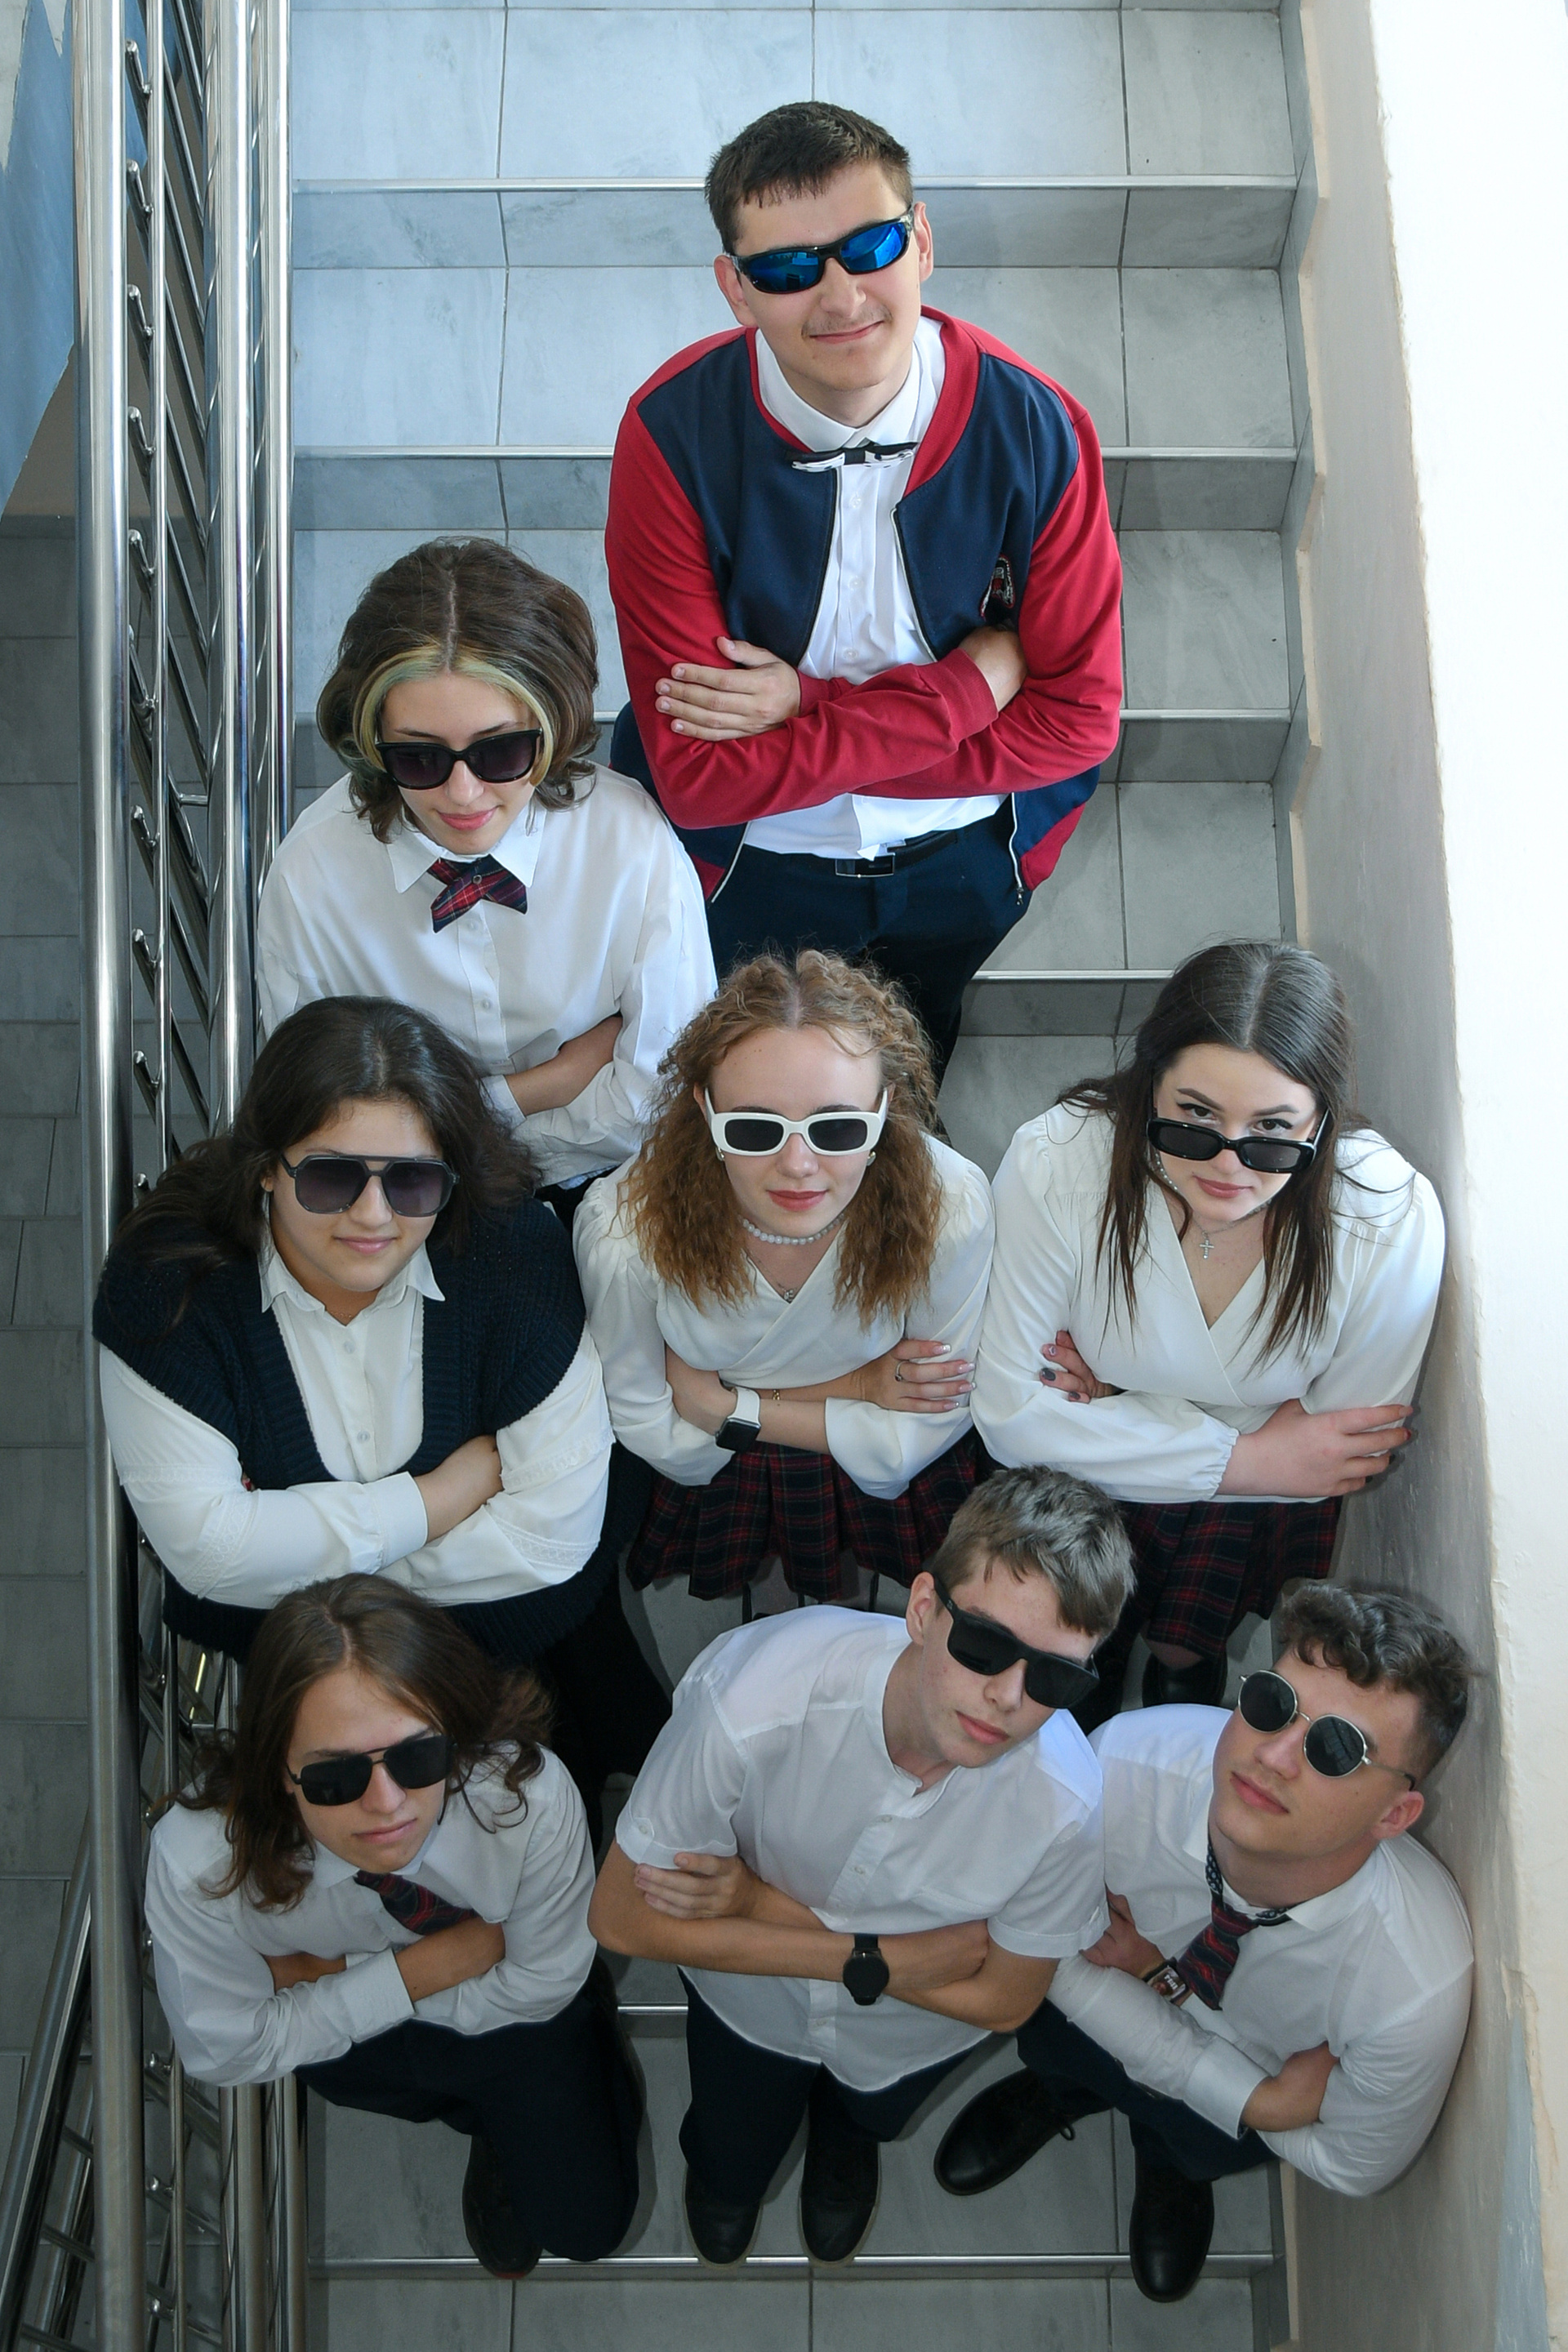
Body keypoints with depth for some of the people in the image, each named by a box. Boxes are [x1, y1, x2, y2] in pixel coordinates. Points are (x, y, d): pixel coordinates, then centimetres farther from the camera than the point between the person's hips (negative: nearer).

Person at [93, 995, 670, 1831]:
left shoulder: (514, 1251, -14)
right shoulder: (166, 1277, -15)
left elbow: (555, 1534, -15)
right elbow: (203, 1545, -21)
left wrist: (298, 1546, -15)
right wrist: (457, 1489, -19)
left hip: (518, 1646, 0)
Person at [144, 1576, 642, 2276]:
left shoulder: (531, 1799, -42)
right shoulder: (195, 1859, -41)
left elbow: (541, 1983, -22)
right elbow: (225, 2052, -24)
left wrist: (332, 1973, -23)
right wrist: (426, 1968, -29)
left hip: (513, 2010, -2)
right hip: (339, 2036, 2)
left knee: (584, 2226, -2)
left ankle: (508, 2137, 31)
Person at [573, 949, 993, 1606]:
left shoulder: (951, 1208, -31)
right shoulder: (623, 1226, -32)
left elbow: (922, 1437, -17)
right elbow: (647, 1428, -17)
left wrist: (723, 1405, -22)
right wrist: (853, 1391, -23)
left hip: (880, 1493, 1)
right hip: (704, 1493, -1)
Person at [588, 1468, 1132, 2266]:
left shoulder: (1066, 1806, -41)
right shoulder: (754, 1698, -44)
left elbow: (1003, 1999, -22)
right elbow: (621, 1916, -30)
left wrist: (764, 1902, -29)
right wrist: (872, 1959, -33)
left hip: (906, 2039, 1)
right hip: (750, 1998, -1)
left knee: (865, 2117, 35)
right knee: (730, 2167, 29)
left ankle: (845, 2123, 68)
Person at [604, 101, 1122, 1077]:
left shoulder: (1034, 427, -23)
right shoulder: (674, 435, -28)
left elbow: (1079, 720, -18)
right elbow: (699, 775, -31)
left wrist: (810, 712, -27)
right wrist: (971, 685, -30)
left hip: (964, 860, 2)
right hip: (750, 867, -1)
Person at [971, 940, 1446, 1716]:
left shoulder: (1393, 1217, -31)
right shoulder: (1054, 1165, -32)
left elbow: (1346, 1459, -18)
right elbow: (1010, 1412, -22)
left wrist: (1123, 1407, -24)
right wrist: (1243, 1456, -25)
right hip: (1078, 1486, 0)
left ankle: (1185, 1658, 38)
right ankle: (1091, 1661, 36)